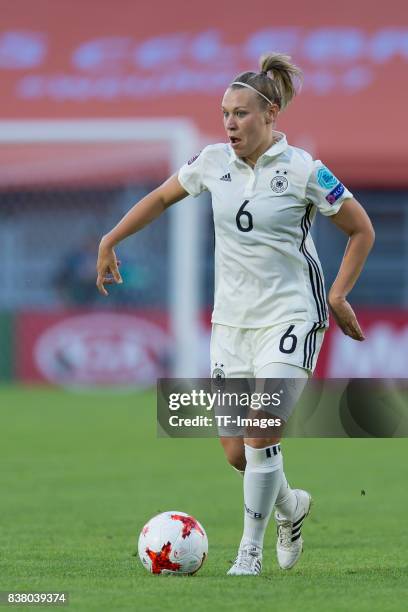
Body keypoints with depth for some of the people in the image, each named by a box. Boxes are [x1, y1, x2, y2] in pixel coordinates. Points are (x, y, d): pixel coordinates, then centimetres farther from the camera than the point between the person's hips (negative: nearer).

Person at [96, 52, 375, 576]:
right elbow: (162, 197, 20)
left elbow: (361, 230, 0)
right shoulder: (213, 161, 2)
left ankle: (250, 551, -3)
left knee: (261, 433, -18)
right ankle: (290, 506, 34)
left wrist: (338, 297, -5)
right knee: (236, 451, 3)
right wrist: (110, 241, 19)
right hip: (231, 319, 5)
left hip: (290, 316, -5)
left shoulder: (304, 171, -11)